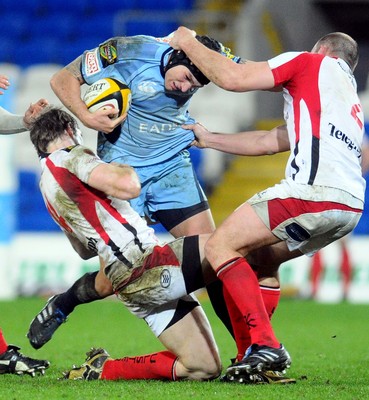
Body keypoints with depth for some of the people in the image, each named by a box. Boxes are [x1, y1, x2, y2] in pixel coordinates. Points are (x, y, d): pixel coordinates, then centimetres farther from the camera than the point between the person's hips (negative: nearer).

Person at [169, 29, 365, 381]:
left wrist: (188, 43, 15)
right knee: (260, 257, 25)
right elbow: (269, 141, 34)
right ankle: (262, 352, 14)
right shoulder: (351, 102, 33)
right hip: (350, 205, 9)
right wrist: (209, 140, 40)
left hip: (315, 192, -9)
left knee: (221, 246, -2)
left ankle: (265, 345, -14)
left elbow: (232, 78, 1)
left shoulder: (313, 62, 10)